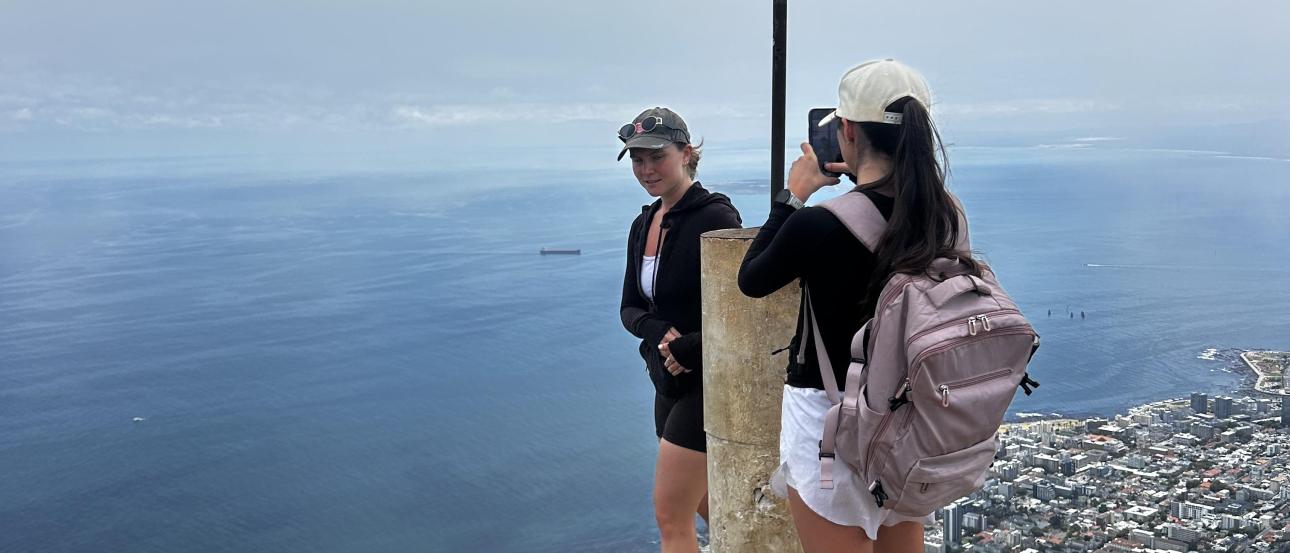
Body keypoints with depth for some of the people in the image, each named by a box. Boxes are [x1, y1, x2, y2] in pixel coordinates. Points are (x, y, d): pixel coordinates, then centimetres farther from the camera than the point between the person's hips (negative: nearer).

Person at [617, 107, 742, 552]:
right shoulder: (643, 225, 7)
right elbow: (630, 308, 9)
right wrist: (657, 332, -12)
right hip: (668, 381, 8)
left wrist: (691, 347, -22)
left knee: (670, 515, -3)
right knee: (709, 506, 21)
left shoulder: (714, 217, -17)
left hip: (707, 382, -8)